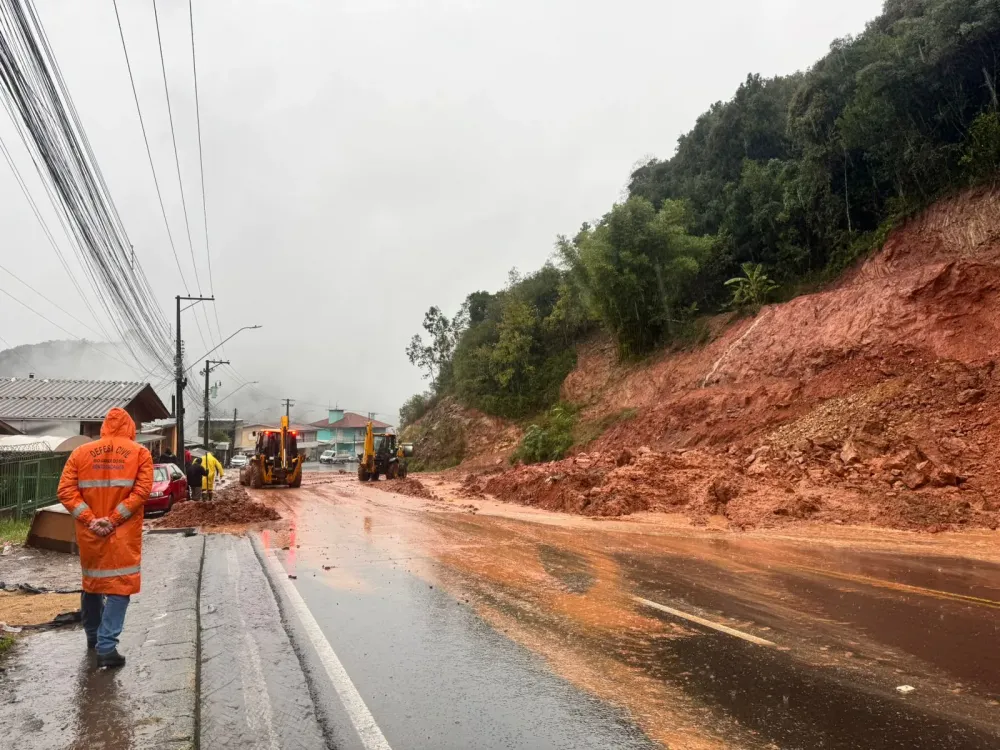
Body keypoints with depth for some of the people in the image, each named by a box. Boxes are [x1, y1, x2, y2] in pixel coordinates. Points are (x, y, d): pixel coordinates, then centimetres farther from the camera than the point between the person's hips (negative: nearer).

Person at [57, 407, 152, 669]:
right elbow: (142, 490, -14)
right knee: (119, 586, 2)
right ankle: (106, 647, -6)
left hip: (88, 532, 4)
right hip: (123, 534, -3)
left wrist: (90, 520, -8)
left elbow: (66, 491, -4)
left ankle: (93, 637, 37)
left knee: (91, 582, 20)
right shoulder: (140, 453, -4)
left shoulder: (81, 452, 4)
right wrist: (114, 520, -13)